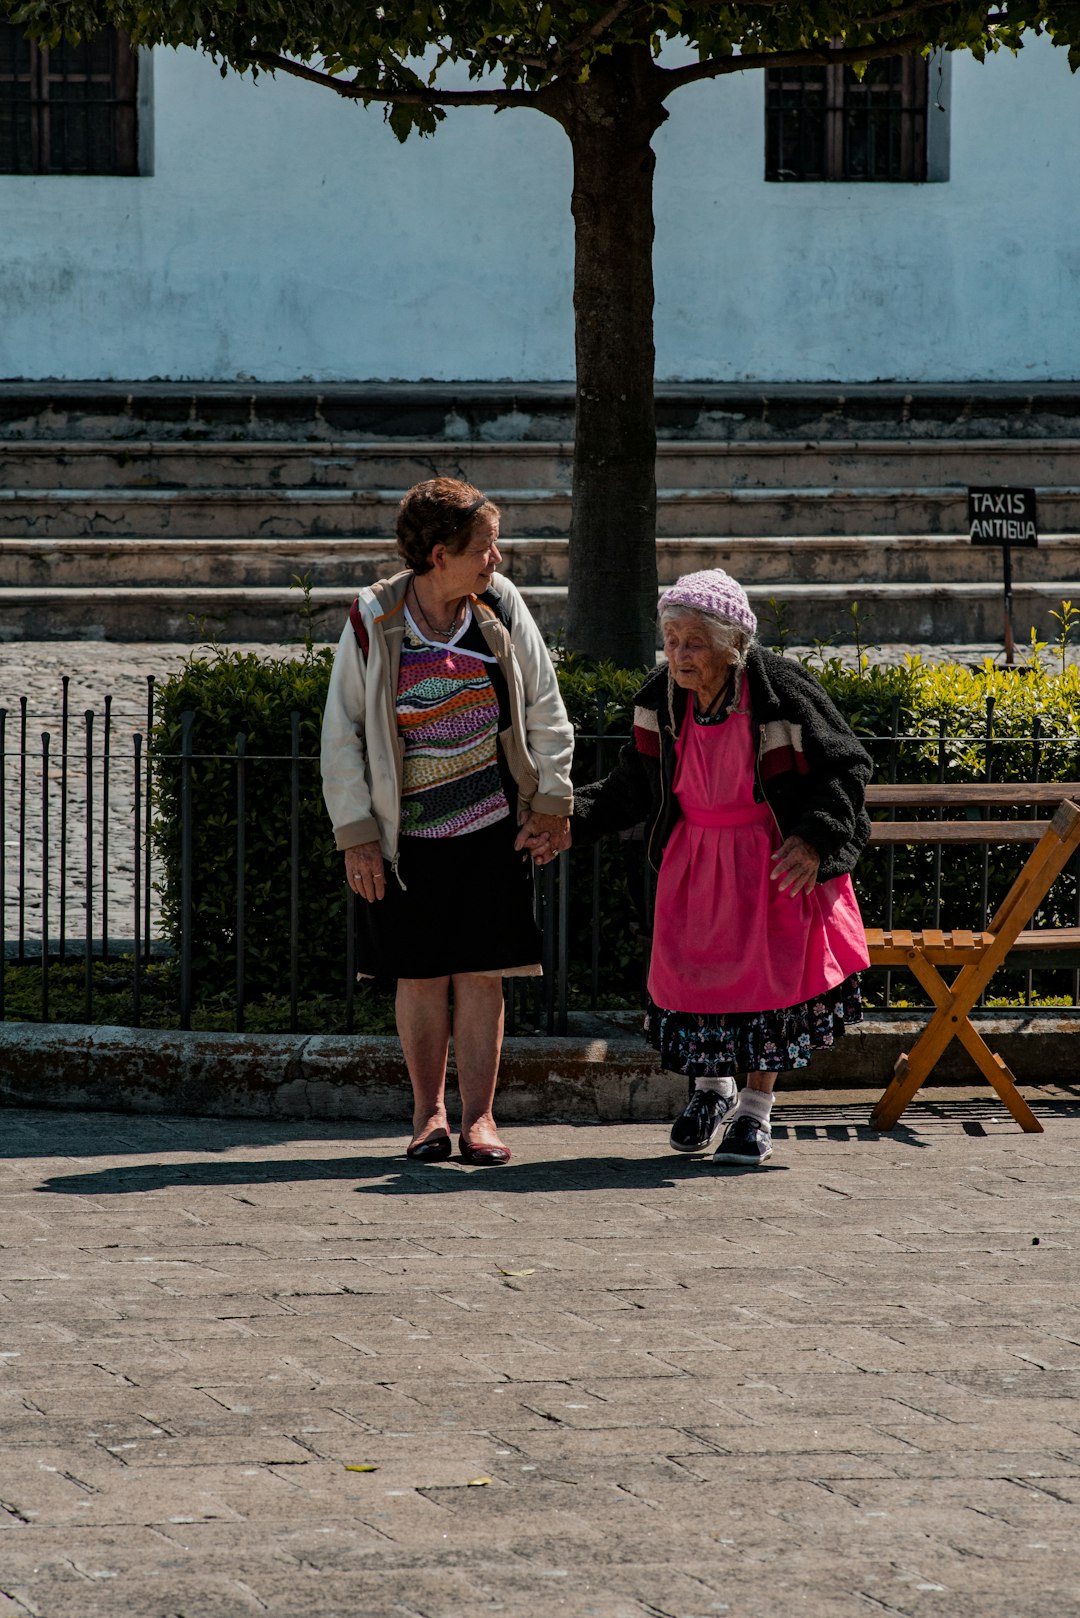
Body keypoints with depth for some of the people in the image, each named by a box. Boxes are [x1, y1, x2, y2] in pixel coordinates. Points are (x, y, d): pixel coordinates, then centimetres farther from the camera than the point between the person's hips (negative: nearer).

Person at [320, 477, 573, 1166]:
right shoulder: (373, 623, -9)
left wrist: (551, 806, 3)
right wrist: (357, 836, -6)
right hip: (408, 832, -1)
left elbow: (545, 712, 6)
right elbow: (342, 734, -3)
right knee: (422, 976, 5)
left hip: (492, 824, 1)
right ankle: (428, 1115, 17)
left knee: (482, 973, 0)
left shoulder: (501, 606, -3)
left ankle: (478, 1118, 5)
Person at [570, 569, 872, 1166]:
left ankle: (755, 1113, 11)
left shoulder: (783, 693, -20)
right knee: (691, 971, 3)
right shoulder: (662, 700, -6)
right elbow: (632, 786, 7)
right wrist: (569, 818, -7)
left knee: (768, 973, -3)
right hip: (695, 859, 4)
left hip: (776, 860, -4)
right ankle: (711, 1089, 28)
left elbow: (846, 768, -11)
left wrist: (815, 838, -24)